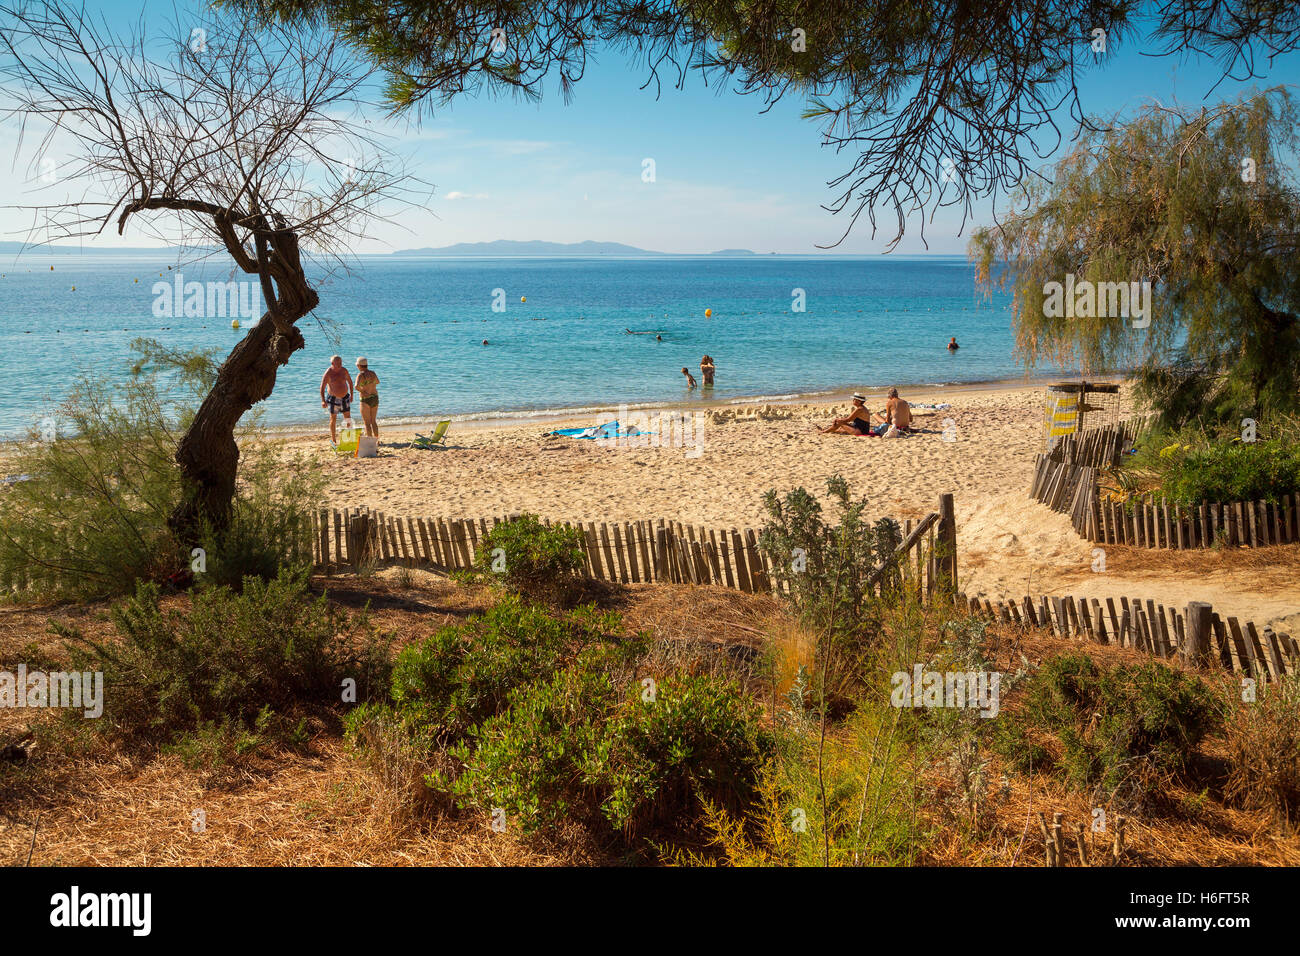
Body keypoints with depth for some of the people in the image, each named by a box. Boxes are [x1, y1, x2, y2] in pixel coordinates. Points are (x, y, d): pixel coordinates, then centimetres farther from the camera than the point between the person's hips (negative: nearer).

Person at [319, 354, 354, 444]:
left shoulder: (344, 371, -3)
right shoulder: (328, 373, -16)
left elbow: (350, 382, 13)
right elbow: (322, 388, -17)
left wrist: (351, 395, 11)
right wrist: (323, 401, -26)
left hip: (344, 398, 4)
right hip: (333, 399, -4)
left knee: (348, 419, 4)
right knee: (333, 419, 3)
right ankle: (333, 440, 12)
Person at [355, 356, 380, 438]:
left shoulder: (360, 375, -14)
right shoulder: (373, 373, 4)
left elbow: (357, 386, -29)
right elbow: (377, 382, 25)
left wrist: (362, 391, -11)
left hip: (365, 400, -6)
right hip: (375, 399, 6)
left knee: (367, 423, 1)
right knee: (373, 421, 18)